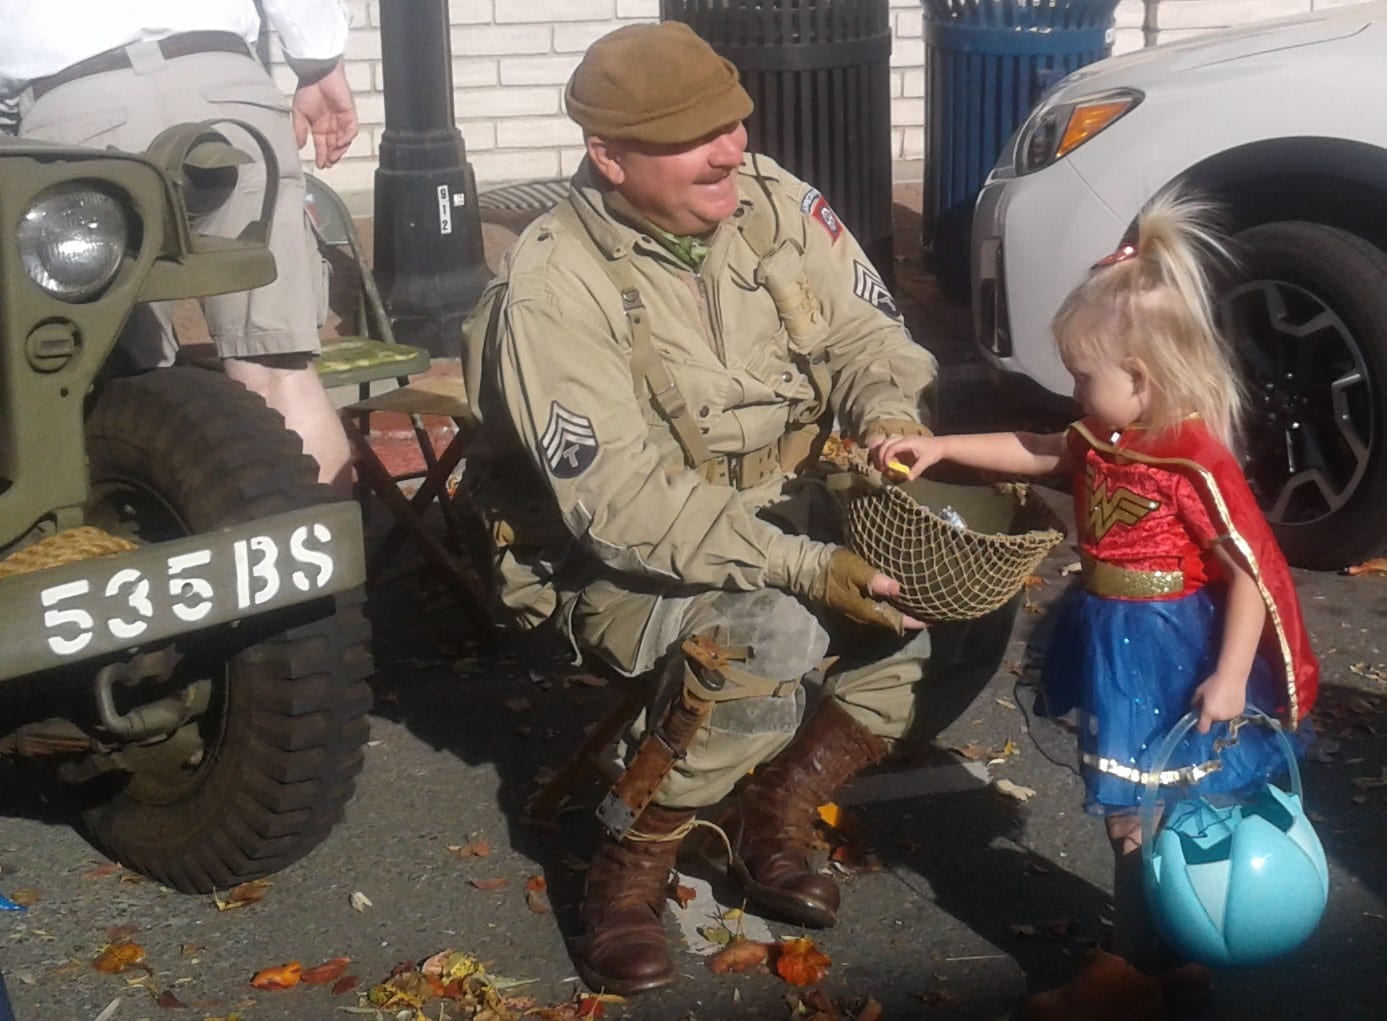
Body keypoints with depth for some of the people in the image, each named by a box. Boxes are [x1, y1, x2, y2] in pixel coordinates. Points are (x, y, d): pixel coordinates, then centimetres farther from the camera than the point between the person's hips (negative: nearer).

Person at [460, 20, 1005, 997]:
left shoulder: (772, 199, -7)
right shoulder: (554, 289, -25)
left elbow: (866, 330, 0)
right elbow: (623, 503, -29)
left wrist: (892, 413, -25)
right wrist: (803, 569, -36)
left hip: (778, 510, 7)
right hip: (614, 554, -6)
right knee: (770, 638, -34)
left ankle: (774, 818, 4)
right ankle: (631, 866, -10)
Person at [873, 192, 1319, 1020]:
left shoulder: (1195, 463, -22)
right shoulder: (1105, 440, 3)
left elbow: (1251, 571, -20)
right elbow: (1036, 451, 18)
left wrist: (1230, 675, -22)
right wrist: (941, 447, 10)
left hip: (1167, 659, -8)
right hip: (1116, 649, 8)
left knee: (1140, 816, 1)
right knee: (1138, 807, 17)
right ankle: (1165, 948, 31)